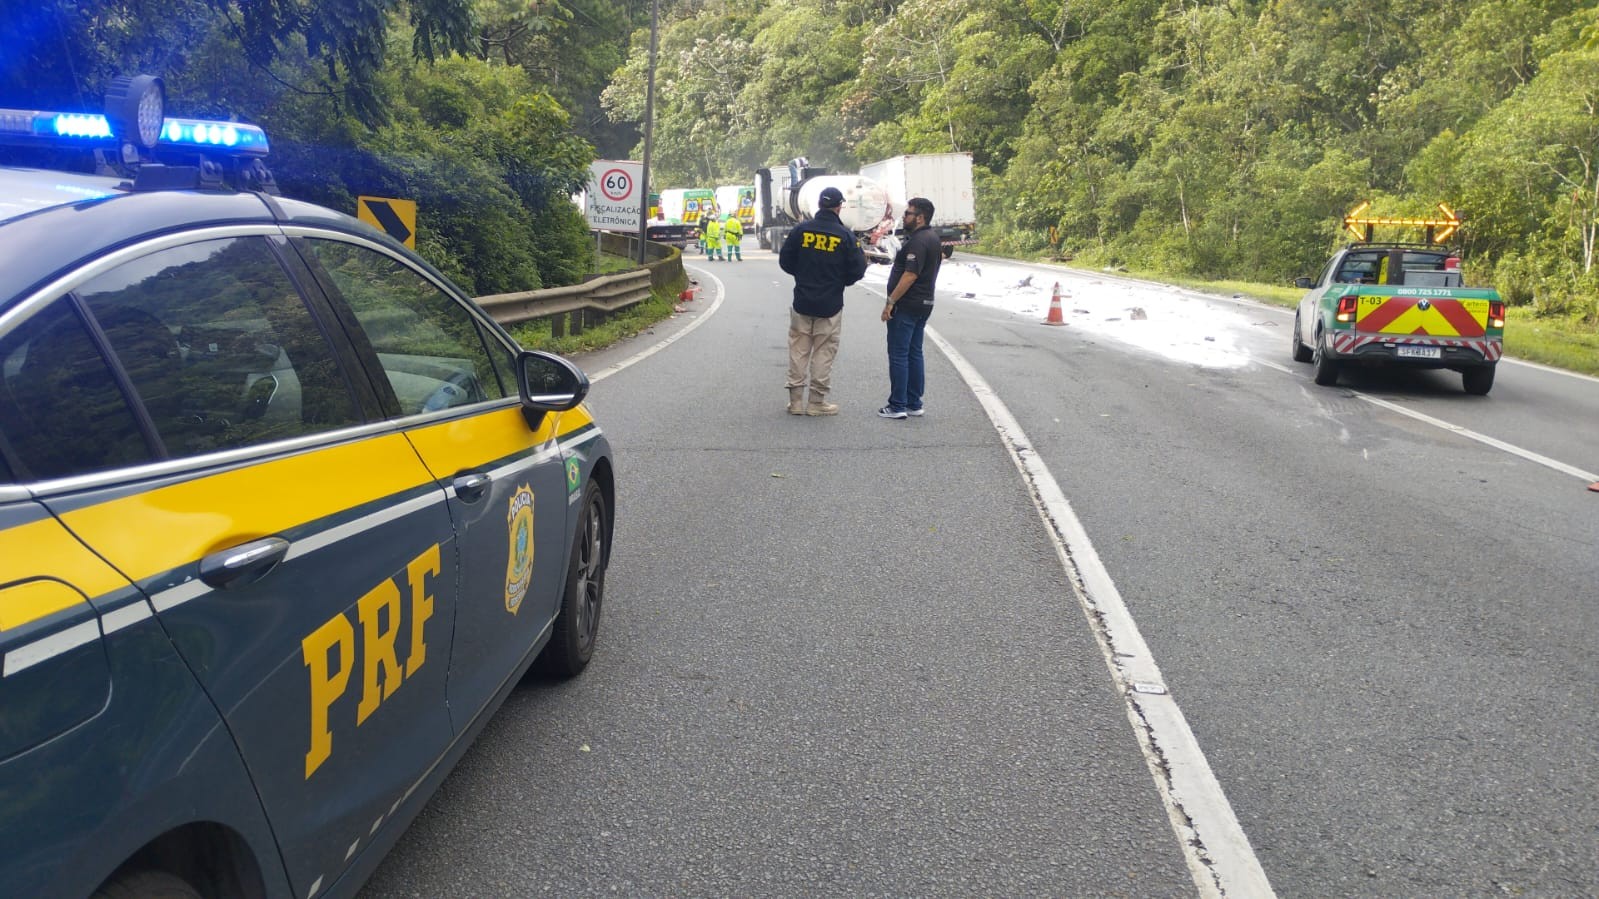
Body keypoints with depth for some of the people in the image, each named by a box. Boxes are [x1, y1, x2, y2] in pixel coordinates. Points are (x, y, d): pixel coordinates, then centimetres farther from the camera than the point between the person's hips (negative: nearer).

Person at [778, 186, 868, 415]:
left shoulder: (801, 229, -3)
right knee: (824, 352, 6)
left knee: (799, 349, 10)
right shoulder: (845, 235, -9)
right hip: (830, 305, -2)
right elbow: (857, 270, -8)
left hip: (802, 302, 2)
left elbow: (784, 261, 2)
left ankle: (796, 400, 12)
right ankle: (817, 402, 9)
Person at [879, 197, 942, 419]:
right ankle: (914, 404, 17)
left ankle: (897, 406, -3)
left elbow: (910, 276, -24)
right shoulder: (933, 238, 13)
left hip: (907, 306, -10)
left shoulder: (918, 241, -19)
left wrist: (890, 302, -21)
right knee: (914, 354, 13)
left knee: (898, 355, -5)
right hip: (924, 303, 10)